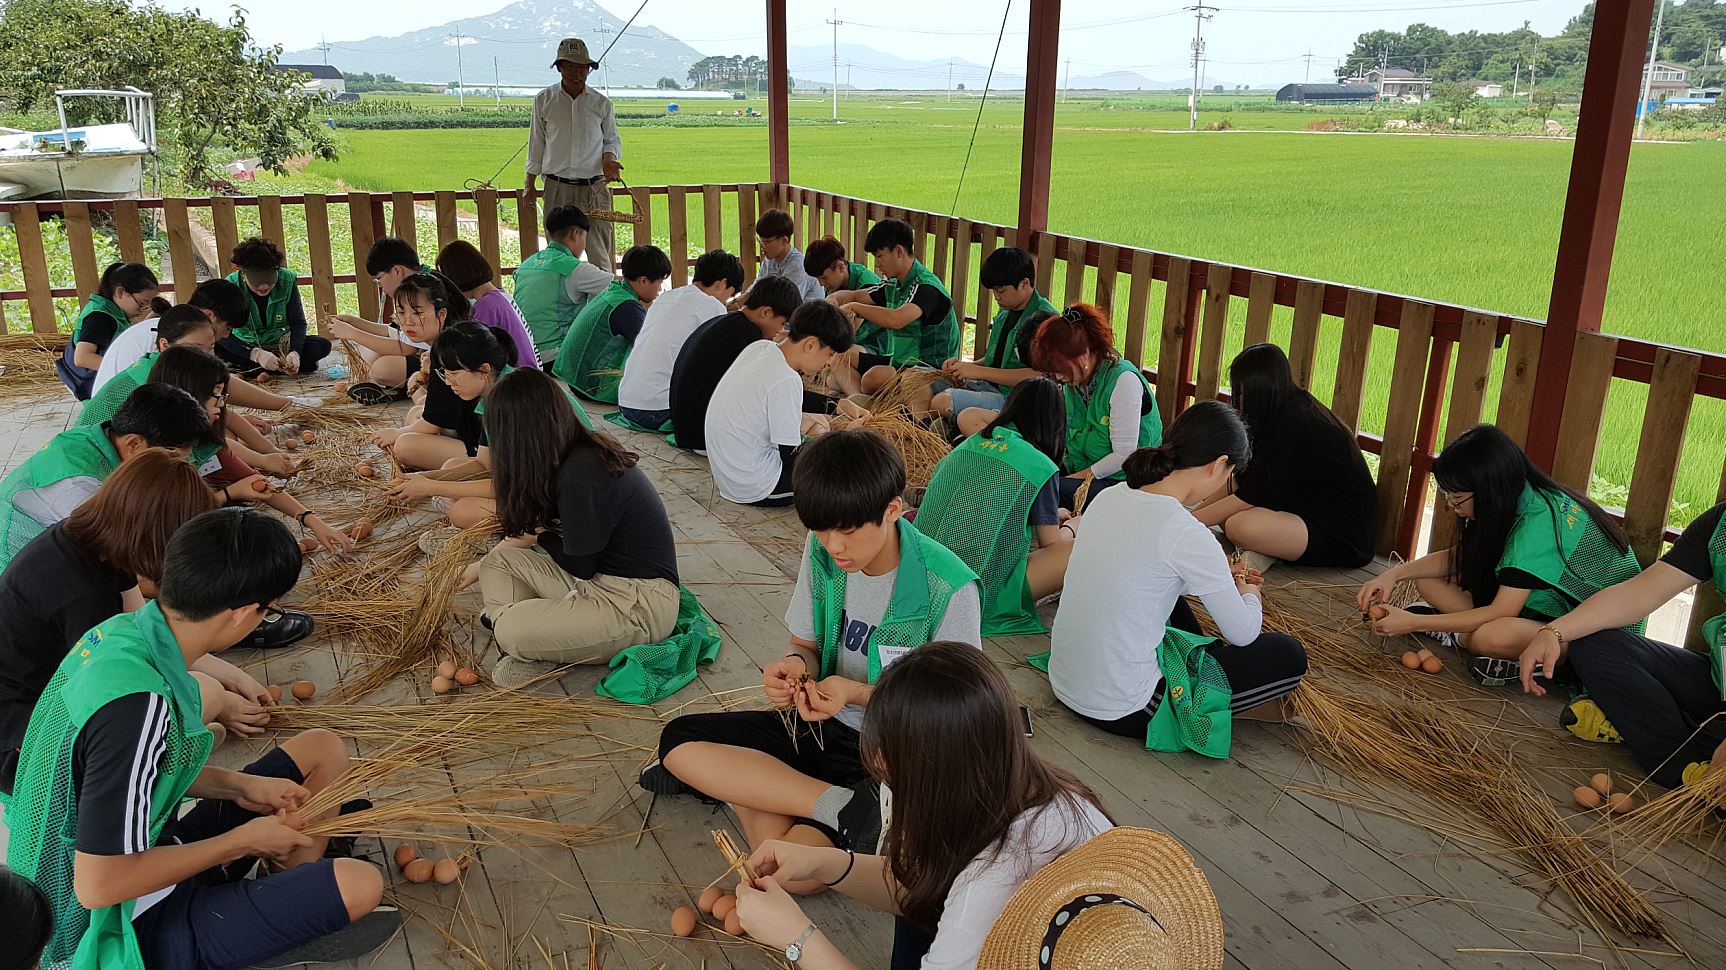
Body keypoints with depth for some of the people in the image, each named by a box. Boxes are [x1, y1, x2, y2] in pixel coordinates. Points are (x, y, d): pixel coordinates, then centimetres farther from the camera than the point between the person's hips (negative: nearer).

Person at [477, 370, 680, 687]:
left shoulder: (581, 476, -23)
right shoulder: (582, 453, 5)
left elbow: (579, 566, -12)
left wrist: (541, 536, 4)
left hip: (639, 603, -10)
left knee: (510, 631, -26)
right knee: (496, 561, 9)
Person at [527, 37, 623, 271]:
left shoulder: (602, 103, 6)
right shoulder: (544, 100, 6)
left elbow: (611, 140, 17)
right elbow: (536, 145, 12)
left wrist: (609, 160, -6)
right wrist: (530, 186, 11)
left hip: (595, 187, 0)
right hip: (557, 188, 1)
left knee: (599, 252, -6)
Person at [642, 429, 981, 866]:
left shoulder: (949, 588, -21)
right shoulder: (822, 552, -5)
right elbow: (807, 645, 8)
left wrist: (859, 693, -26)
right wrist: (794, 665, -16)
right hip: (823, 724, 7)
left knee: (790, 868, -31)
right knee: (678, 739, -13)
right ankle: (841, 807, -18)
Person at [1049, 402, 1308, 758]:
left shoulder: (1111, 496, -1)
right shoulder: (1187, 534, -22)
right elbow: (1243, 633, -8)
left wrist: (1222, 579, 22)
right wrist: (1250, 595, 14)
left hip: (1064, 680, 8)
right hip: (1120, 709, -8)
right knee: (1288, 655, 1)